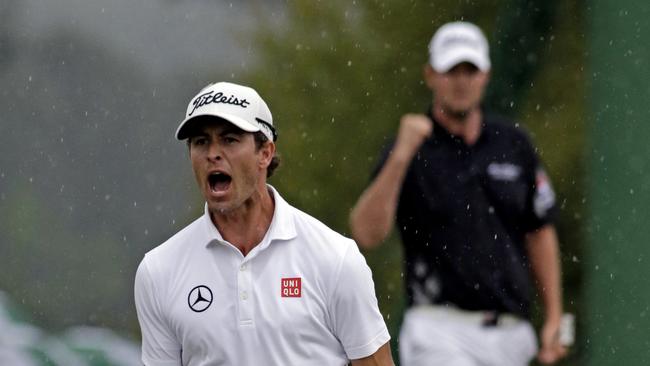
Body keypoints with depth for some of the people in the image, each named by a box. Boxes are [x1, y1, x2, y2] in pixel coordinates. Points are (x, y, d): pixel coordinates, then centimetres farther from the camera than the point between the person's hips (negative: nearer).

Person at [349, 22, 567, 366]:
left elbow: (539, 232, 17)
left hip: (511, 335, 5)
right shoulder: (410, 149, -3)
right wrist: (401, 157, -27)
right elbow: (366, 233, -17)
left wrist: (553, 318, 12)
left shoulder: (513, 144, 10)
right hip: (441, 331, -5)